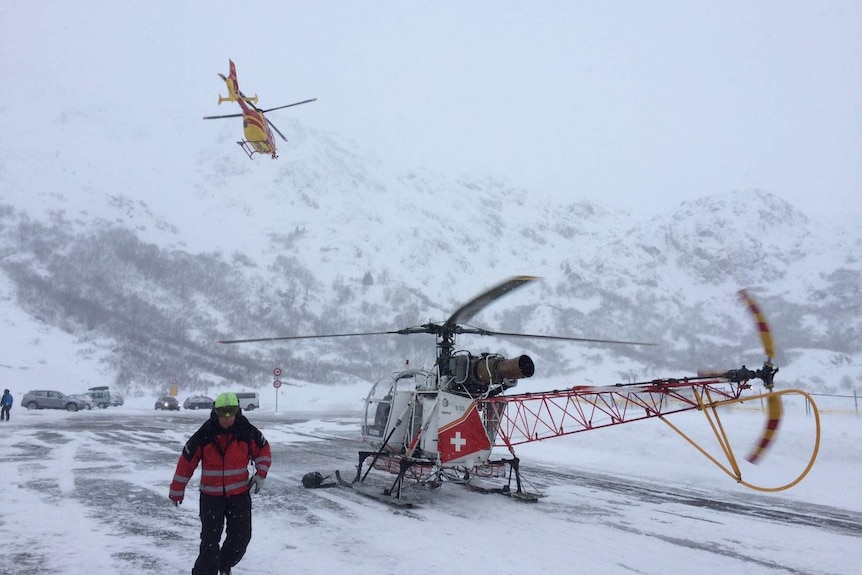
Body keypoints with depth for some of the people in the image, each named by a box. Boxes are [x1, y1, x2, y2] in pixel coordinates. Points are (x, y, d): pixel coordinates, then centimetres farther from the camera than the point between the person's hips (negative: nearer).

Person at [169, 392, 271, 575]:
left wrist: (260, 474, -4)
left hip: (240, 493, 2)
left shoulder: (247, 432, -9)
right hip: (211, 495, -2)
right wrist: (177, 490, 3)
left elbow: (263, 450, 8)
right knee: (210, 539, -2)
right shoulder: (203, 436, -13)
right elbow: (186, 461, -3)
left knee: (241, 537, 5)